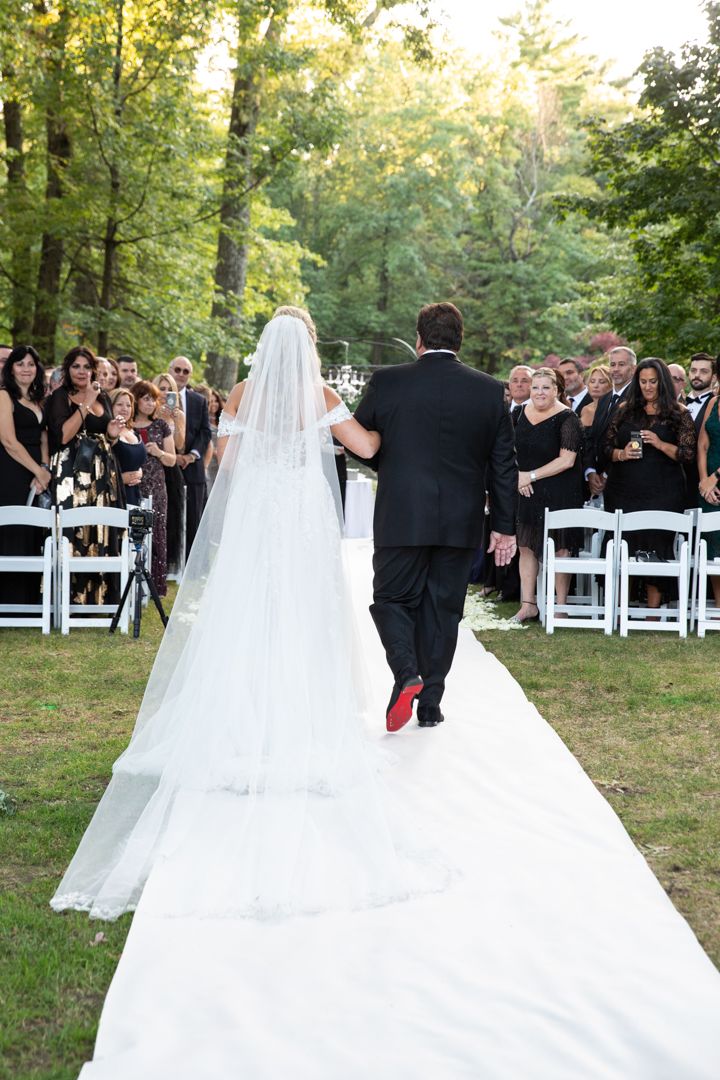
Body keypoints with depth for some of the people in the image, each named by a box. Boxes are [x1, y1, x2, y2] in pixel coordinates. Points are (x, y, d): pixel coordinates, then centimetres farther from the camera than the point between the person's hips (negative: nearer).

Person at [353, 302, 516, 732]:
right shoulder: (490, 390, 0)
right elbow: (504, 466, 3)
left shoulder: (387, 382, -6)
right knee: (442, 608, 11)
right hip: (461, 523, 2)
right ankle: (430, 703, 15)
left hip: (401, 518, -2)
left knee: (393, 600, 10)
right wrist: (504, 526, 9)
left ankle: (406, 675, -14)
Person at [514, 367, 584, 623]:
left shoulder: (566, 418, -12)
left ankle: (561, 605, 11)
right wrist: (518, 476, -3)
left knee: (559, 548, 2)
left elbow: (567, 460, -17)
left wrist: (531, 476, -14)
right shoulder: (523, 413, 7)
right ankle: (528, 605, 15)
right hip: (526, 493, 6)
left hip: (558, 493, -6)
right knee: (526, 547, 7)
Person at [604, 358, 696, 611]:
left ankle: (653, 609, 5)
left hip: (662, 493, -2)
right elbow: (607, 446, 12)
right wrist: (622, 454, -9)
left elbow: (688, 454, -2)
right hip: (625, 491, 2)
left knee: (657, 543, -2)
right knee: (624, 545, 0)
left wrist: (660, 444, -17)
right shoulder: (625, 409, 11)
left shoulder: (678, 413, 2)